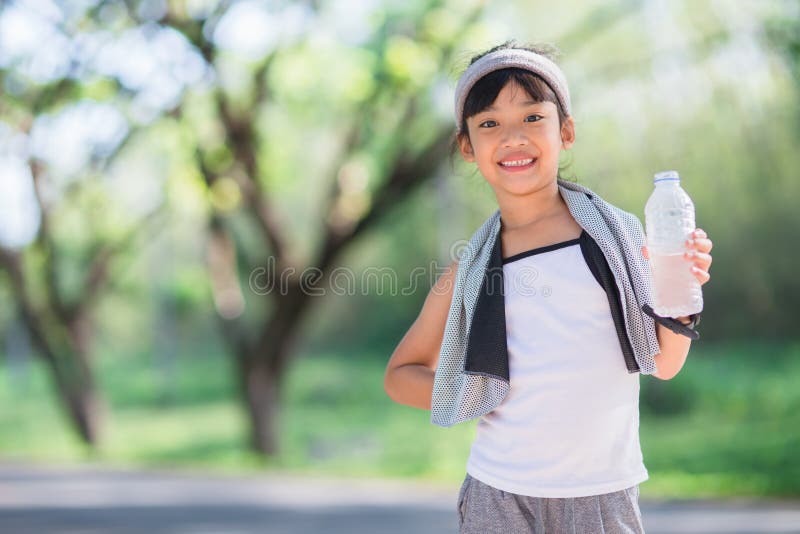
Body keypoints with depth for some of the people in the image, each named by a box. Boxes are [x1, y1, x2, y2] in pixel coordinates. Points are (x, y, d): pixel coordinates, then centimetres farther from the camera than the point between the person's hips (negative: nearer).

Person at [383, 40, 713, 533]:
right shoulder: (470, 272, 0)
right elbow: (401, 374, 12)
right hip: (500, 493, 0)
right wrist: (481, 398, -3)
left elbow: (663, 364, 6)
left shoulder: (618, 233, -2)